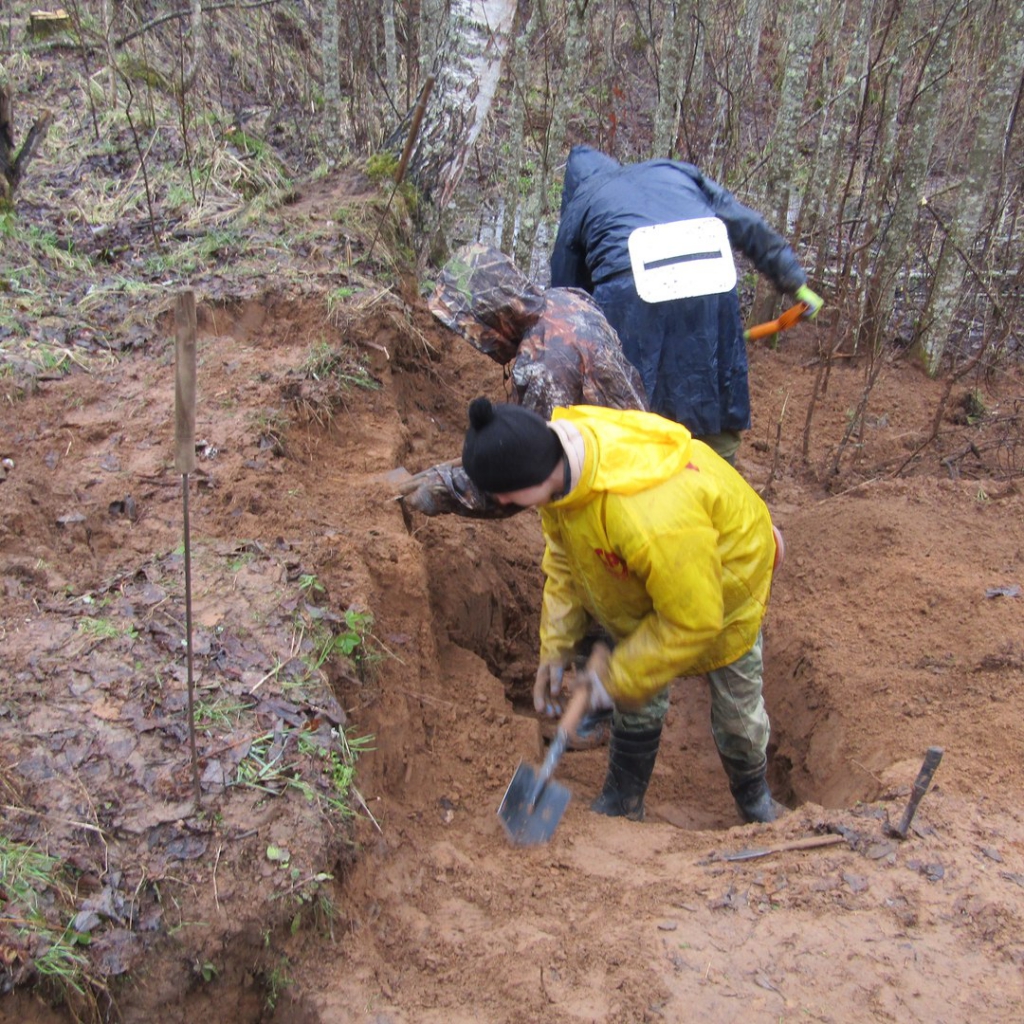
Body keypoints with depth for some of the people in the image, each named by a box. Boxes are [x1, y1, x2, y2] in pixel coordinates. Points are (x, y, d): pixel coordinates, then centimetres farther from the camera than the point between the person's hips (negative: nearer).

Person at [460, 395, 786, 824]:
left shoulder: (652, 516, -51)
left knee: (737, 710, 15)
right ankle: (621, 806, 36)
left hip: (722, 588, -5)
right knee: (635, 706, 13)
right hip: (642, 583, 5)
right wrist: (555, 646, -7)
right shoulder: (558, 455, -26)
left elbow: (692, 620, -35)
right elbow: (562, 555, -6)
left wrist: (616, 676, -25)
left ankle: (755, 798, 44)